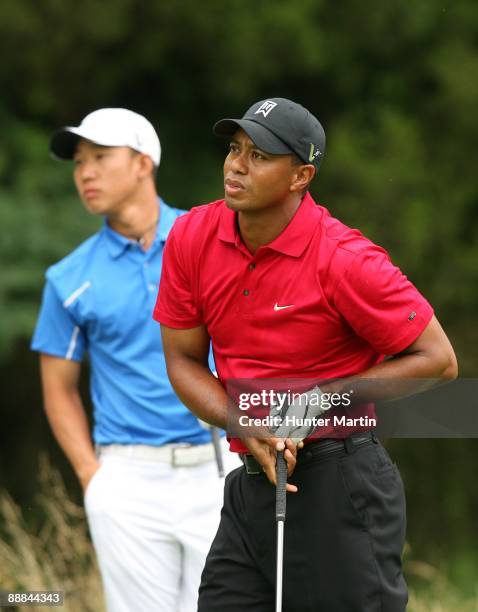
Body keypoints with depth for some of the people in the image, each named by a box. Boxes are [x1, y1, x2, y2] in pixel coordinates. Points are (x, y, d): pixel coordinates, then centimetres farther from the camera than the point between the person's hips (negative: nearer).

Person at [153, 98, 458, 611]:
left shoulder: (344, 260, -16)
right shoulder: (191, 238, -1)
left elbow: (438, 361, -11)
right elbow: (184, 360, 7)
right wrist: (245, 425, -11)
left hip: (338, 489, -6)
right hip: (250, 481, 6)